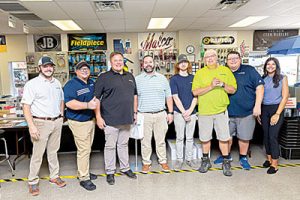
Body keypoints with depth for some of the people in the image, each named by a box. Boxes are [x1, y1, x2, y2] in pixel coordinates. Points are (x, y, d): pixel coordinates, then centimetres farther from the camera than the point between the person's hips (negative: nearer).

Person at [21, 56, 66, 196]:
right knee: (37, 154, 2)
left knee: (53, 151, 16)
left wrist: (61, 116, 12)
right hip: (41, 123, -5)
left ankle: (54, 176, 29)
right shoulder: (32, 84, -9)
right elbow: (26, 106, -13)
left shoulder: (57, 83, 10)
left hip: (57, 122, 5)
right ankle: (33, 182, 18)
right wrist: (31, 126, -19)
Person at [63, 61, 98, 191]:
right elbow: (69, 103, -27)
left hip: (91, 120, 8)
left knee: (87, 148, 18)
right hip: (79, 122, -8)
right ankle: (84, 178, 9)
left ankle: (83, 171, 34)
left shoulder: (92, 83, 11)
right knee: (83, 150, -4)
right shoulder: (71, 85, -14)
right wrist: (88, 105, -33)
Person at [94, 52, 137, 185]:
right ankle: (110, 172, 21)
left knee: (123, 144, 17)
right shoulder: (104, 77, -5)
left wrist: (134, 112, 15)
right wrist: (98, 117, -12)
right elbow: (96, 98, -8)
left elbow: (134, 95, 19)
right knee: (110, 146, 6)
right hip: (111, 119, -5)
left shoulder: (130, 76, 12)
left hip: (127, 119, 5)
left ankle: (125, 168, 32)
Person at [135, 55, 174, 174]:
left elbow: (168, 96, 10)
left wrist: (170, 113, 4)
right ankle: (146, 162, 22)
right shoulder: (137, 79, 4)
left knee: (161, 140, 10)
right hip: (144, 115, -1)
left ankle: (163, 161, 24)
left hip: (160, 114, 1)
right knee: (145, 141, 7)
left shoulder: (162, 78, 8)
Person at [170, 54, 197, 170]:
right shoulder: (174, 79, -1)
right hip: (179, 113, -2)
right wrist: (184, 112, -12)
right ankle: (179, 159, 18)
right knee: (180, 137, 6)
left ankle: (189, 159, 23)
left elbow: (195, 96, 3)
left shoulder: (193, 78, 7)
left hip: (192, 112, 3)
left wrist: (190, 110, -9)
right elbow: (175, 97, -7)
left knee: (190, 137, 11)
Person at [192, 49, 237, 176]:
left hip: (221, 110, 1)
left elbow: (233, 90, 6)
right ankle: (205, 161, 29)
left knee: (224, 138, 5)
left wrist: (223, 84, -13)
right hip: (204, 111, 0)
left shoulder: (225, 71, 6)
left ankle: (226, 162, 21)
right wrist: (211, 86, -18)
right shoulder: (200, 73, 2)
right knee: (205, 138, 11)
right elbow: (195, 92, -8)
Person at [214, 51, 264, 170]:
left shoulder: (249, 70, -1)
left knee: (244, 137, 10)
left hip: (246, 112, -2)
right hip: (228, 112, 3)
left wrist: (257, 105, -12)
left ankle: (243, 158, 29)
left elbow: (259, 86, -6)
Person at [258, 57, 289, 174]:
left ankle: (274, 164, 4)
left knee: (273, 136, -7)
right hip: (264, 109, 4)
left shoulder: (282, 78, 0)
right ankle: (269, 158, 23)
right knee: (266, 135, 8)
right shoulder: (262, 79, 9)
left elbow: (285, 97, -4)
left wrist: (277, 114, -12)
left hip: (276, 108, -4)